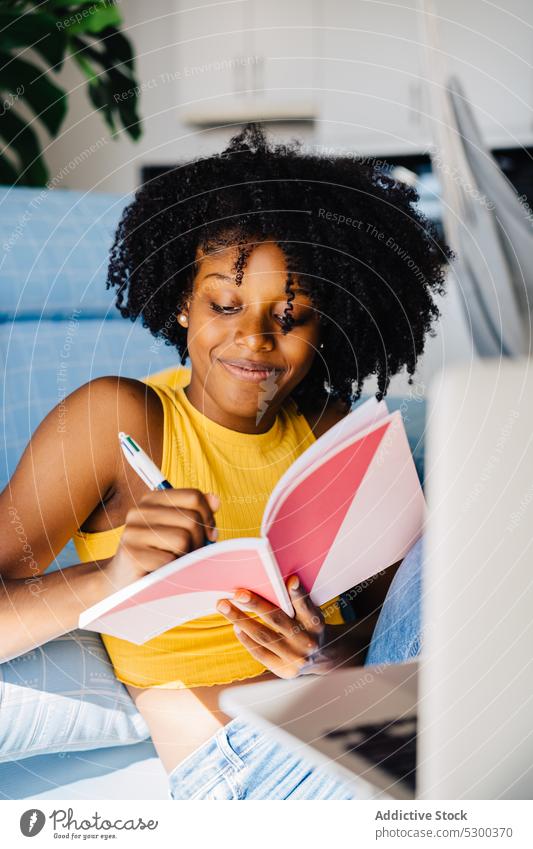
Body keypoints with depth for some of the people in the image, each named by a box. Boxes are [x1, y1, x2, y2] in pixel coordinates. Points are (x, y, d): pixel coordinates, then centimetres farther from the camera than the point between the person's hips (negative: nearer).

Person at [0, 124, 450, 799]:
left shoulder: (328, 426, 14)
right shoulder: (117, 417, -2)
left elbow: (397, 594, 7)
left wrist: (332, 656, -15)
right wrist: (111, 581, -29)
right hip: (234, 763, -7)